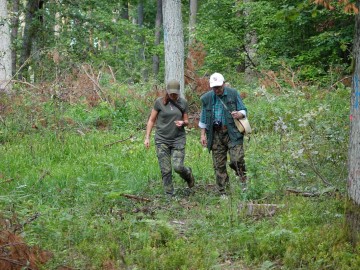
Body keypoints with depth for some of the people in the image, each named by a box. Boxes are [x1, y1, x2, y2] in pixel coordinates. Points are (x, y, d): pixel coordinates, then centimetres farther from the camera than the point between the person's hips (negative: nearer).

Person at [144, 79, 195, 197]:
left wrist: (182, 123, -12)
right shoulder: (159, 102, -2)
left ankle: (188, 174, 22)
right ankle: (169, 195, 10)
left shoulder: (183, 103, 3)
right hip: (162, 139, 0)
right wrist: (147, 137, 0)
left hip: (178, 139, 1)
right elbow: (151, 120, 5)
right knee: (166, 170, -2)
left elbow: (186, 121, 12)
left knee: (178, 166, -13)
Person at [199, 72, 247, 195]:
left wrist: (239, 114, -16)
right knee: (219, 165, 2)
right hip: (216, 135, 2)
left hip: (232, 133, -2)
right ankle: (223, 192, 9)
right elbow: (203, 119, 15)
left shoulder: (233, 94, 1)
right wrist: (203, 134, 8)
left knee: (237, 160, -17)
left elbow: (243, 110, 7)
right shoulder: (206, 98, 7)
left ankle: (244, 182, 3)